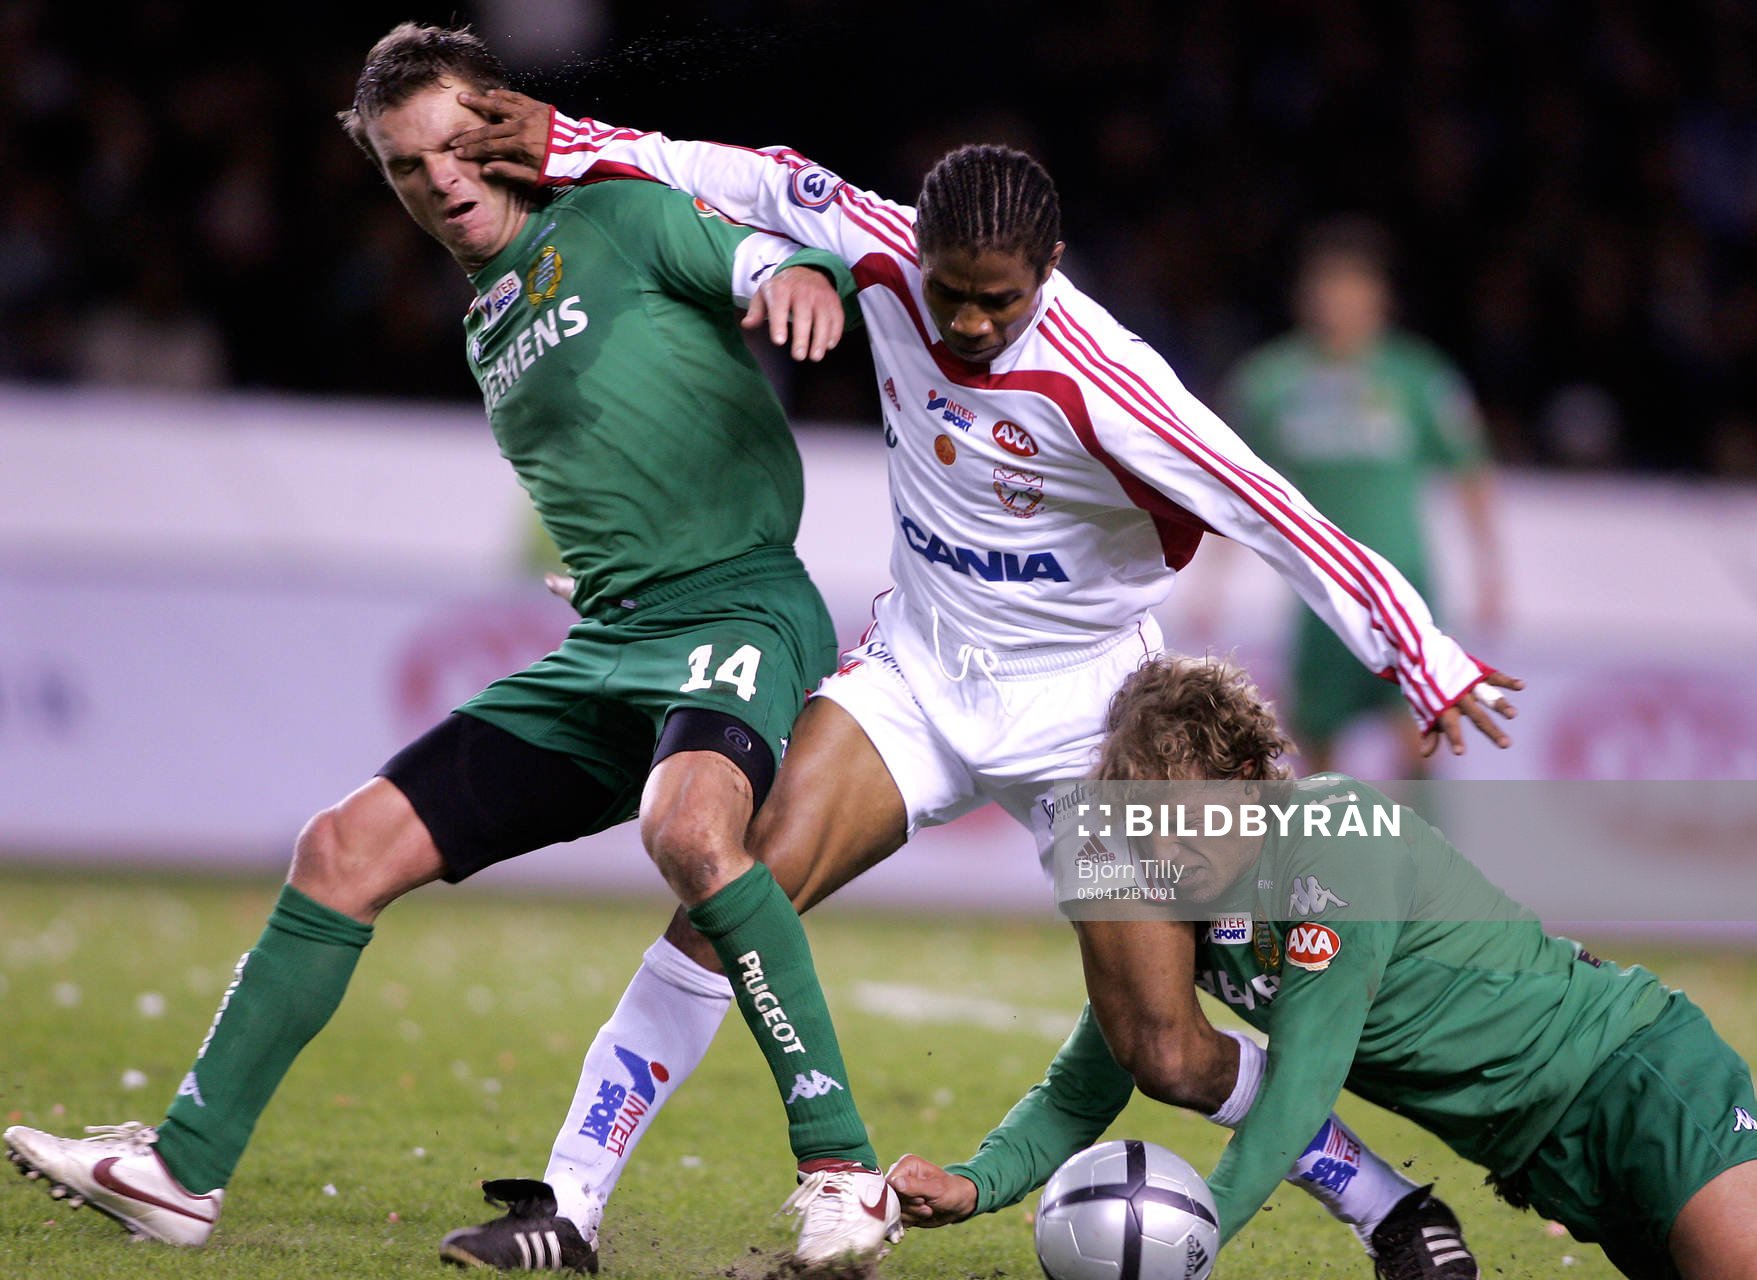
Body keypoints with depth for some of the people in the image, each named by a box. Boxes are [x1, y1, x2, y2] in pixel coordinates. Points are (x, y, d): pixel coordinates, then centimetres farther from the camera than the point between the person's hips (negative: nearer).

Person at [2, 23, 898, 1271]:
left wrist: (799, 274, -31)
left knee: (689, 824, -39)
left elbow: (766, 253, -10)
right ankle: (184, 1169, 6)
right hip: (605, 646, 8)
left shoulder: (622, 218, 2)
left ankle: (844, 1169, -32)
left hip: (738, 600, -8)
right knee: (348, 847, 0)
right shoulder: (489, 327, 23)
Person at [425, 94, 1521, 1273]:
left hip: (1083, 711, -4)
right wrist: (575, 146, 4)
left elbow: (1277, 518, -27)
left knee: (1171, 1057, -7)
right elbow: (766, 182, 5)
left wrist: (1429, 664, -28)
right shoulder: (886, 256, -13)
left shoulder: (1100, 389, -27)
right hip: (914, 675, 4)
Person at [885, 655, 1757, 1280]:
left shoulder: (1340, 840, -21)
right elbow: (1080, 1094, 6)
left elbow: (1297, 1091, -24)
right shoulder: (1171, 905, 0)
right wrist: (974, 1186, -11)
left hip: (1628, 1061, -7)